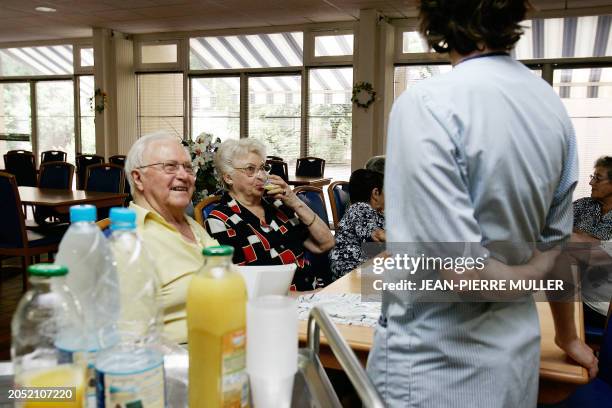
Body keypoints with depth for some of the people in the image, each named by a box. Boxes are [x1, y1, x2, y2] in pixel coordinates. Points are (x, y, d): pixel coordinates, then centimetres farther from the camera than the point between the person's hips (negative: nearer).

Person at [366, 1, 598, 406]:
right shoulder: (552, 105, 0)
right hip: (518, 358, 7)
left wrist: (530, 273, -4)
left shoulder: (427, 104, -22)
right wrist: (567, 335, 23)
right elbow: (556, 240, 9)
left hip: (438, 366, -6)